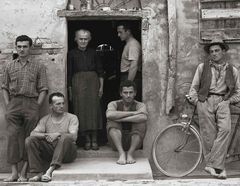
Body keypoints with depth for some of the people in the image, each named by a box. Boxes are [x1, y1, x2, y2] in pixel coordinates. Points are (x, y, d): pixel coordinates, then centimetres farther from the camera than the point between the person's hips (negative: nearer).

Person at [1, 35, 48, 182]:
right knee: (13, 136, -5)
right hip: (13, 104, 2)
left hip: (31, 103, -2)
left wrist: (36, 107, -6)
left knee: (29, 137, -4)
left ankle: (24, 172, 0)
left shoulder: (38, 67, 8)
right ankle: (14, 172, -3)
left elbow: (43, 89, 4)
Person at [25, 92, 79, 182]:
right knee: (29, 140, -16)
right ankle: (39, 173, -24)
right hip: (49, 150, 3)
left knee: (65, 137, -34)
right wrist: (46, 135, -21)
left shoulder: (72, 118, 5)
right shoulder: (45, 119, 12)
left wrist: (58, 134, -23)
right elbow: (33, 134, -2)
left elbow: (73, 136, -10)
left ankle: (50, 170, -40)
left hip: (67, 152, -3)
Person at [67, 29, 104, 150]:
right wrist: (70, 90, 1)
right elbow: (69, 73, 5)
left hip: (93, 81, 1)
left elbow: (100, 71, 10)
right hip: (78, 82, -1)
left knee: (93, 109, -2)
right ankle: (87, 139, 4)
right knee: (81, 109, -3)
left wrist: (101, 86, 1)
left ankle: (94, 139, 3)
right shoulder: (72, 54, 6)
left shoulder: (93, 53, 10)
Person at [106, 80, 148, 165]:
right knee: (112, 122, -23)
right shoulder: (114, 104, 0)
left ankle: (130, 153, -24)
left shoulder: (140, 105, -1)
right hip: (117, 142, 1)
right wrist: (133, 113, -25)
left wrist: (121, 119, -26)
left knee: (141, 123, -23)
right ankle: (121, 153, -32)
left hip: (133, 141, 0)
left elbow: (144, 117, -28)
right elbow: (109, 115, -27)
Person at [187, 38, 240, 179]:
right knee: (209, 134, -5)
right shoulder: (202, 67, 13)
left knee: (225, 129, -22)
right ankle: (217, 167, 5)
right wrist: (196, 101, 5)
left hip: (223, 102, 0)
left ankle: (213, 165, -22)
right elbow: (194, 87, 15)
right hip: (205, 101, 0)